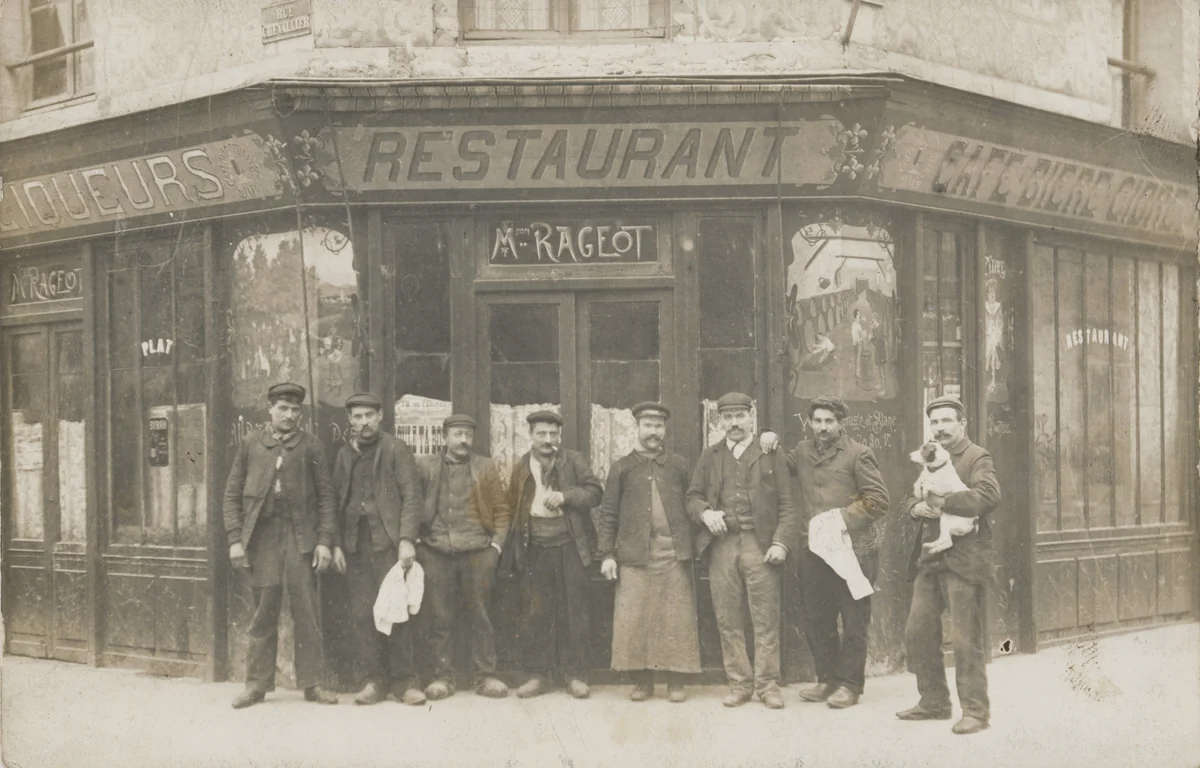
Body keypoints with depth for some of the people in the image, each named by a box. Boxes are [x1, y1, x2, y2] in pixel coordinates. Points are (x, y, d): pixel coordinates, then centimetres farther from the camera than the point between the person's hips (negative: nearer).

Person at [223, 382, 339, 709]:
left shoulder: (310, 446, 6)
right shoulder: (251, 443, 8)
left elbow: (325, 496, 6)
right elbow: (233, 493, 8)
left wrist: (325, 541, -2)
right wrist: (235, 539, 0)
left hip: (300, 536, 0)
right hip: (261, 535, 0)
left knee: (306, 611, -1)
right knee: (263, 611, 3)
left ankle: (312, 683, 6)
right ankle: (257, 684, 10)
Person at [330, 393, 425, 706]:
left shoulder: (396, 450, 3)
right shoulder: (344, 455, 15)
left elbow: (411, 497, -2)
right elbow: (336, 500, 15)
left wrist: (406, 539, -12)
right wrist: (335, 544, 6)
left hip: (388, 542, -4)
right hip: (355, 545, 4)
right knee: (362, 614, 0)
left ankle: (403, 680, 2)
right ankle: (375, 680, 7)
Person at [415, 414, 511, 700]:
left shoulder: (486, 468, 10)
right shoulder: (424, 467, 8)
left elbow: (501, 511, 10)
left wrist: (496, 544, 0)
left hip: (477, 551, 0)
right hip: (436, 553, 0)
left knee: (481, 617, 3)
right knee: (441, 619, 3)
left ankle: (486, 675, 10)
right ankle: (443, 676, 11)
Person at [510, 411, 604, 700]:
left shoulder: (574, 460, 3)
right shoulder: (521, 467, 9)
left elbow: (594, 491, -2)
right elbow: (514, 506, 11)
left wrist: (566, 496, -18)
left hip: (569, 546, -1)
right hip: (537, 548, 2)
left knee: (574, 611, 2)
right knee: (537, 612, 3)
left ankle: (576, 675, 10)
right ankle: (538, 675, 11)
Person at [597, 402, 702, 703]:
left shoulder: (679, 465, 12)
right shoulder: (622, 467, 10)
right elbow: (608, 514, 7)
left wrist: (691, 546, -1)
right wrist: (606, 554, 0)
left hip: (674, 552, 0)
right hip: (635, 554, 0)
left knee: (677, 618, 0)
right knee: (634, 618, -3)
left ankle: (676, 681, 7)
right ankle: (642, 681, 7)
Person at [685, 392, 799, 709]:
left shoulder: (771, 454, 7)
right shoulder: (710, 456, 15)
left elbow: (786, 504, 3)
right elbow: (693, 496, 15)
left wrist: (781, 542, -9)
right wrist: (704, 513, -7)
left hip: (760, 546, -2)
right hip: (722, 546, 2)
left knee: (766, 618, -2)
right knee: (728, 620, 3)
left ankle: (767, 684, 5)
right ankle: (739, 683, 12)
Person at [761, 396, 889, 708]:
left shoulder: (858, 454, -5)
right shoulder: (803, 451, 11)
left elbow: (878, 500, -7)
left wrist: (843, 517, -13)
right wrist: (770, 446, 11)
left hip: (852, 550, -6)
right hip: (814, 551, 6)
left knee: (853, 621, 1)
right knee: (816, 620, 11)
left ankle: (850, 685, 9)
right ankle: (828, 680, 24)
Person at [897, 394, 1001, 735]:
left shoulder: (977, 458, -6)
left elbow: (988, 496, -22)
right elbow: (909, 494, 20)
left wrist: (942, 504, -21)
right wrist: (915, 506, -4)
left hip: (964, 560, -8)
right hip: (930, 559, 8)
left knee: (966, 639, -6)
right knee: (917, 633, 10)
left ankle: (975, 710, 3)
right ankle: (934, 701, 23)